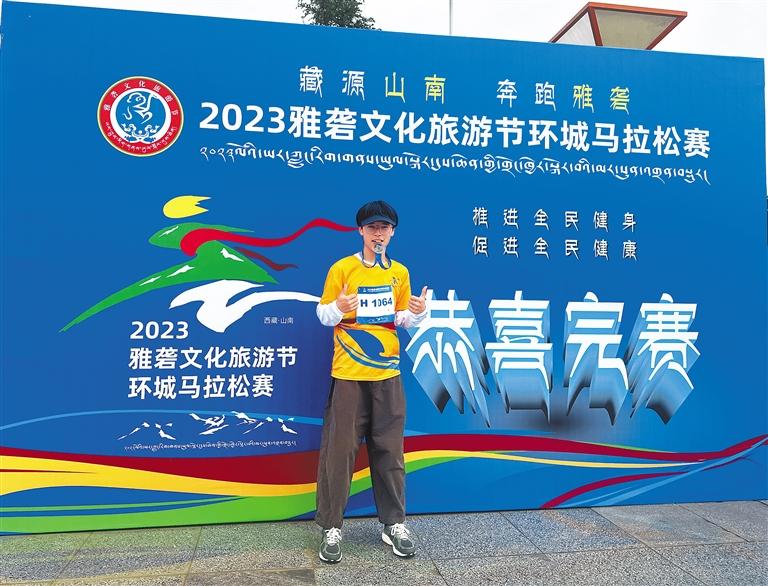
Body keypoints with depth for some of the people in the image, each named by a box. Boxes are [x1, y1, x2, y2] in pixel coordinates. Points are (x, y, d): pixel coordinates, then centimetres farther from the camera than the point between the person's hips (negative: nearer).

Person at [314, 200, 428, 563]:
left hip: (387, 373, 3)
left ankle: (394, 524, 21)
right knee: (340, 450, 1)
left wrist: (417, 312, -8)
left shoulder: (400, 272, 8)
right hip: (348, 374, -3)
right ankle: (331, 528, 13)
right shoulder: (341, 268, -3)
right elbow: (323, 315, -1)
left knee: (389, 449, 9)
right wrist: (338, 308, -23)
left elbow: (402, 319, 13)